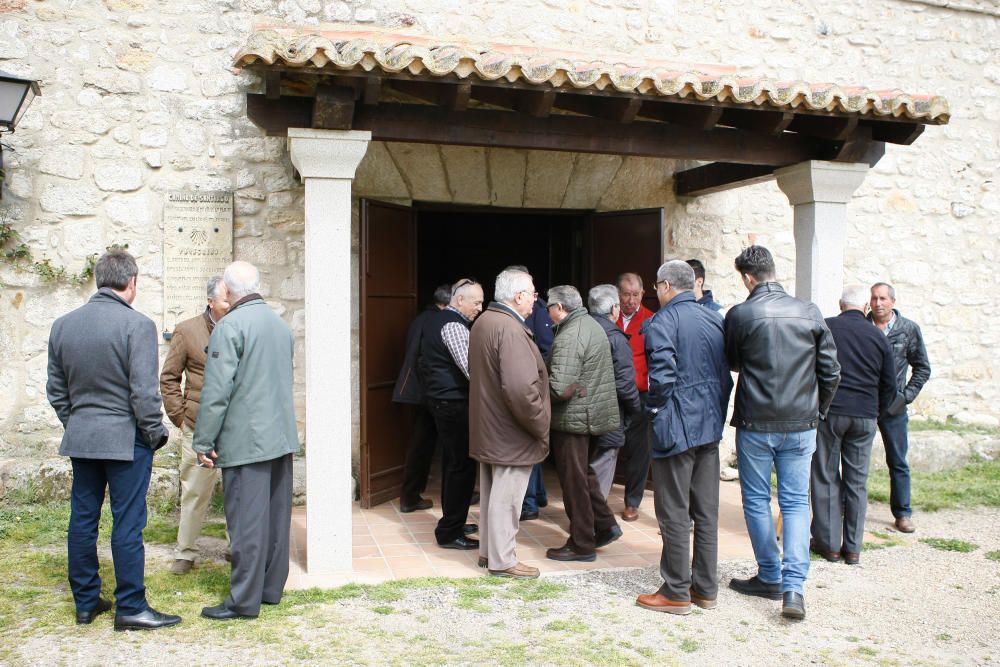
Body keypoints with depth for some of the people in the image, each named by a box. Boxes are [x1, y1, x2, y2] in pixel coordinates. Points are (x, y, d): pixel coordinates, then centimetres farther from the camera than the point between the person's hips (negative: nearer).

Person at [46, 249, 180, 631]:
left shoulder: (63, 325, 6)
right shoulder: (137, 325, -15)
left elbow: (56, 389, 12)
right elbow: (144, 391, -17)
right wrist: (155, 434, -4)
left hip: (80, 438, 6)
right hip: (126, 438, -6)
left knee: (82, 520, 13)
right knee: (127, 524, 0)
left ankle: (85, 602, 24)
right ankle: (130, 608, 7)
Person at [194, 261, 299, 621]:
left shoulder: (230, 326, -12)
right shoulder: (281, 324, 12)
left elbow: (216, 391, -16)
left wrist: (203, 442, -10)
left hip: (246, 440, -8)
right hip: (282, 436, 8)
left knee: (247, 520, -3)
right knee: (276, 515, 13)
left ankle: (244, 600, 3)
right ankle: (271, 587, 23)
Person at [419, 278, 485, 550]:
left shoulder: (435, 320, 14)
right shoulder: (453, 325, -17)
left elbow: (425, 361, 22)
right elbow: (470, 367, -25)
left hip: (439, 399, 10)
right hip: (454, 403, -10)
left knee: (451, 462, 18)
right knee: (462, 465, -4)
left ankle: (452, 522, 29)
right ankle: (449, 533, 0)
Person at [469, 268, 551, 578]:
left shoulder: (483, 322, 7)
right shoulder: (510, 329, -24)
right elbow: (522, 388, -32)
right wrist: (541, 426, -18)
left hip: (487, 429, 10)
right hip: (511, 434, -10)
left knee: (491, 492, 19)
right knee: (506, 497, 2)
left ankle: (488, 550, 32)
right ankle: (502, 561, 14)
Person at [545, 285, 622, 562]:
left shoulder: (569, 337, -22)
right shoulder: (592, 325, 10)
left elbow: (559, 388, -28)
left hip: (572, 417, -10)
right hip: (592, 412, 10)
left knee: (574, 481, 3)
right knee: (583, 474, 22)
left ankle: (581, 545, 13)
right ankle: (605, 525, 26)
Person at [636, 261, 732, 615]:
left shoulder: (662, 322, -12)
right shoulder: (716, 319, 9)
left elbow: (662, 377, -21)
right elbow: (727, 372, 10)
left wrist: (655, 413, -5)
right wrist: (717, 411, 16)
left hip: (676, 428, -7)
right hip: (710, 426, 7)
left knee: (674, 513, 2)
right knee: (706, 512, 13)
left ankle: (676, 592, 9)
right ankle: (706, 588, 21)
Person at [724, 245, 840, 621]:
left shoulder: (740, 315, -9)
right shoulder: (810, 313, 0)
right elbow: (831, 371, 3)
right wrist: (818, 412, 16)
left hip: (755, 424, -2)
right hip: (801, 425, 3)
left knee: (756, 501, 12)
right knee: (796, 502, 7)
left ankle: (770, 578, 22)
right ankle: (794, 587, -2)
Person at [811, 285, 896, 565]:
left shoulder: (824, 328, -2)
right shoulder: (878, 337, 5)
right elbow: (890, 386, 9)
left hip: (828, 412, -2)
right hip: (865, 417, 2)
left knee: (826, 478, 6)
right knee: (857, 482, 8)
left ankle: (828, 544, 10)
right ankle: (853, 547, 13)